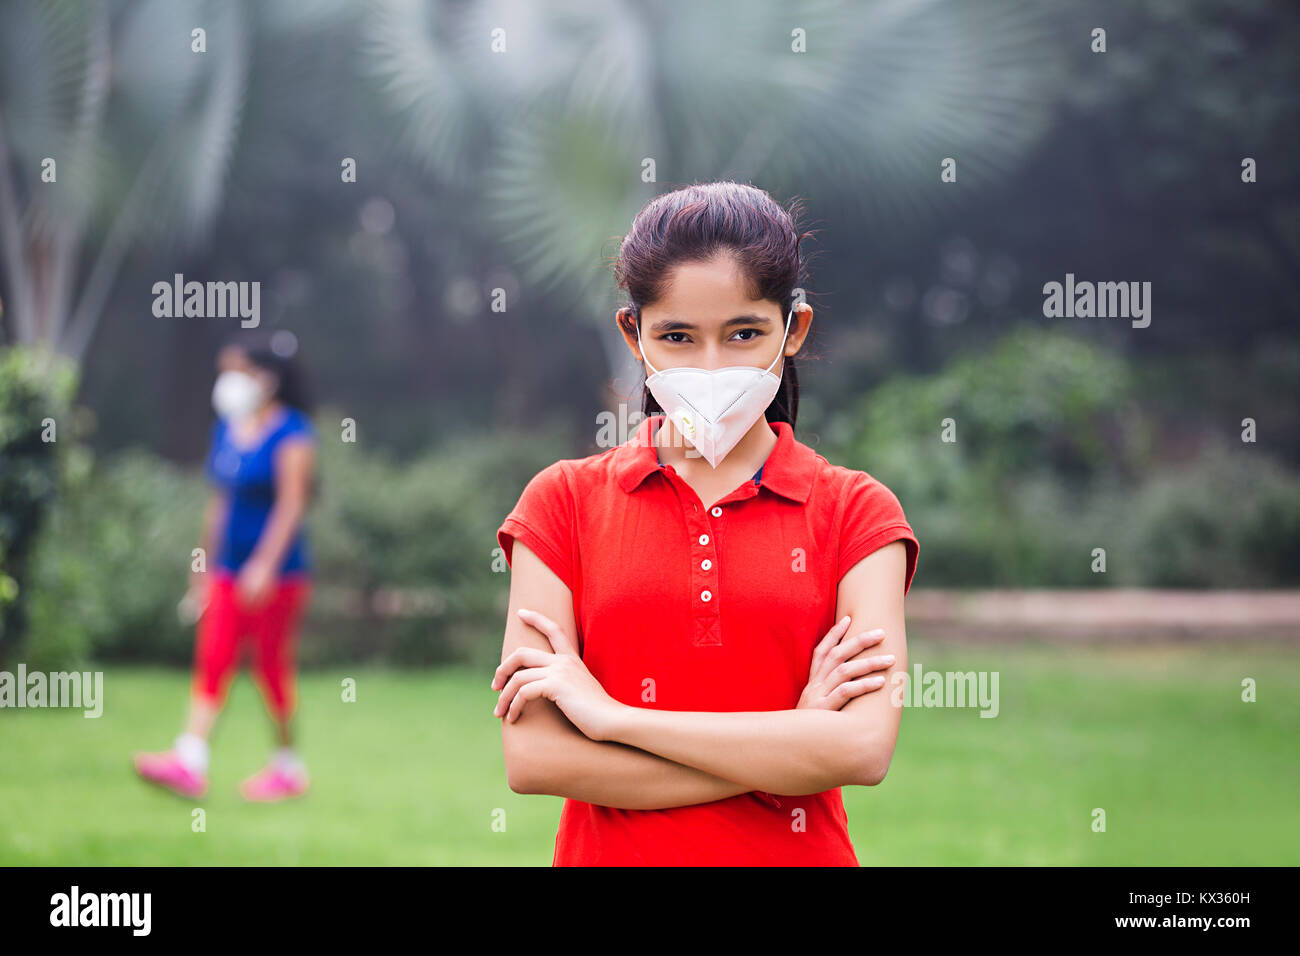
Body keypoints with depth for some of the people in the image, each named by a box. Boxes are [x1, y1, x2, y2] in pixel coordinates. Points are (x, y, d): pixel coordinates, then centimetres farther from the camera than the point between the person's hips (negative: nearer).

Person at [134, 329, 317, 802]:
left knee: (272, 665, 0)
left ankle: (289, 767, 13)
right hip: (230, 569, 6)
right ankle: (189, 761, -11)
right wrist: (205, 563, 19)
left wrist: (265, 564, -25)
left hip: (277, 569, -6)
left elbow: (290, 504, -17)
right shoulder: (226, 429, 11)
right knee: (211, 659, -4)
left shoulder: (292, 434, -10)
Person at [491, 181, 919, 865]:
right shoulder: (564, 500, -2)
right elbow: (530, 757, -12)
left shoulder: (855, 511, -2)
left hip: (797, 855, 0)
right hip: (609, 856, 0)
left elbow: (866, 747, -16)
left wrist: (610, 713, -16)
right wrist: (791, 745, -17)